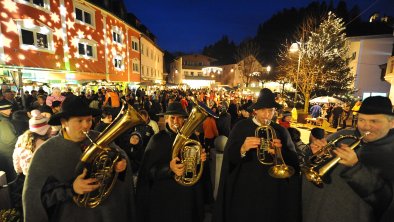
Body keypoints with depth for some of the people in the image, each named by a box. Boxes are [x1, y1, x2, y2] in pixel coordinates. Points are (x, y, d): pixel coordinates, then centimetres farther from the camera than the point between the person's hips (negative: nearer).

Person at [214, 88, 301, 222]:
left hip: (272, 191, 2)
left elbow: (293, 162, 0)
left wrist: (281, 151, -20)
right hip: (245, 189, -2)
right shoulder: (241, 127, -6)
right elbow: (229, 158, -12)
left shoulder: (281, 131, 3)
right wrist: (243, 149, -31)